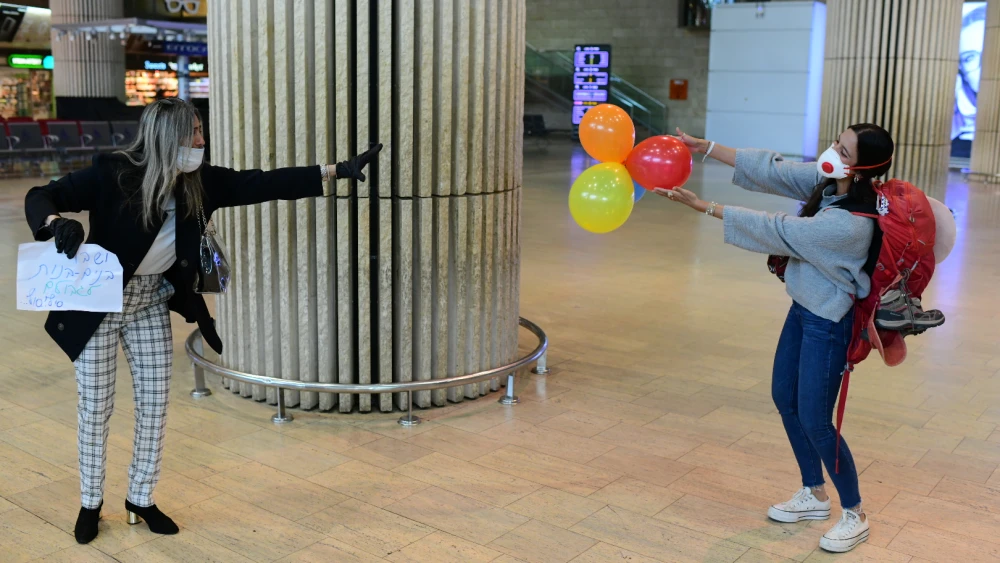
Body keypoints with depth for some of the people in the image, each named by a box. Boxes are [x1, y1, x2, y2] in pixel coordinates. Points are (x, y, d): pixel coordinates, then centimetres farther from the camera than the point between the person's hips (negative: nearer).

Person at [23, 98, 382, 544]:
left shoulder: (198, 182, -7)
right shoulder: (112, 175, -21)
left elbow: (260, 184, -9)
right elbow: (40, 197, -17)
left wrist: (337, 171, -13)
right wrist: (57, 223, -42)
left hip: (152, 304, 5)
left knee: (155, 404, 8)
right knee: (96, 407, 7)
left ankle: (141, 499, 26)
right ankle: (90, 503, 26)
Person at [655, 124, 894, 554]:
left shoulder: (849, 225, -33)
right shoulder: (827, 183, -9)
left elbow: (775, 231, -29)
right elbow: (773, 170, -6)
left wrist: (702, 206, -26)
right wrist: (704, 148, -13)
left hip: (828, 324, -9)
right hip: (803, 309, 9)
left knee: (814, 420, -1)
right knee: (784, 398, 16)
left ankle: (854, 515, 20)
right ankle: (814, 495, 33)